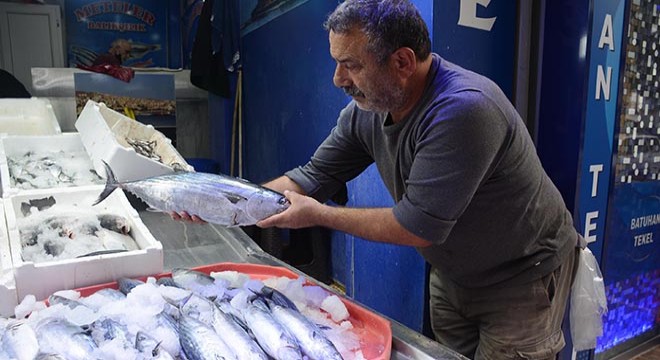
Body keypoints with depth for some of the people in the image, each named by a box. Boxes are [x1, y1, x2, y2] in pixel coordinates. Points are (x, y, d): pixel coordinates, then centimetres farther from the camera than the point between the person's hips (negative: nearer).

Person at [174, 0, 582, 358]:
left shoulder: (463, 109, -35)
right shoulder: (365, 110, -11)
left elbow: (417, 228, -33)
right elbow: (313, 177, -4)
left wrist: (318, 215, -23)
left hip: (522, 278, -6)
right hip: (453, 276, 7)